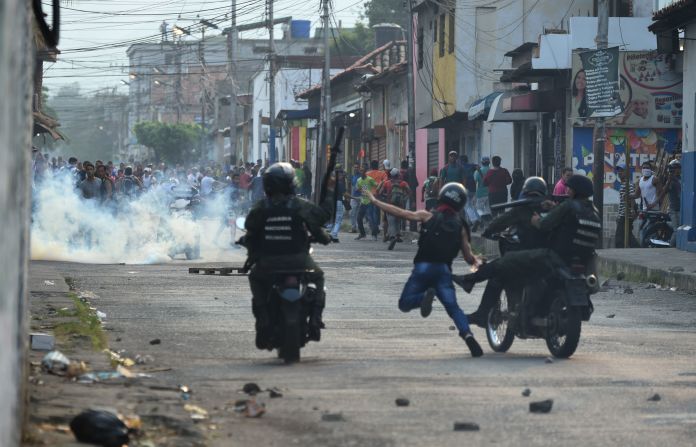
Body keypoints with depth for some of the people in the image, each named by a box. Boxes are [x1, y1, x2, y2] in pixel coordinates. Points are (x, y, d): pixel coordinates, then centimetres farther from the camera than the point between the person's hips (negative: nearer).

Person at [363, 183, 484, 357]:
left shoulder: (428, 216, 4)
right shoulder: (460, 226, 11)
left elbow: (400, 213, 0)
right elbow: (468, 256, 10)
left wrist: (374, 201, 8)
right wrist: (476, 261, 35)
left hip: (423, 266, -2)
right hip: (444, 269, 2)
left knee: (405, 303, 7)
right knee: (453, 307, 1)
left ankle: (425, 296, -26)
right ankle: (467, 335, -25)